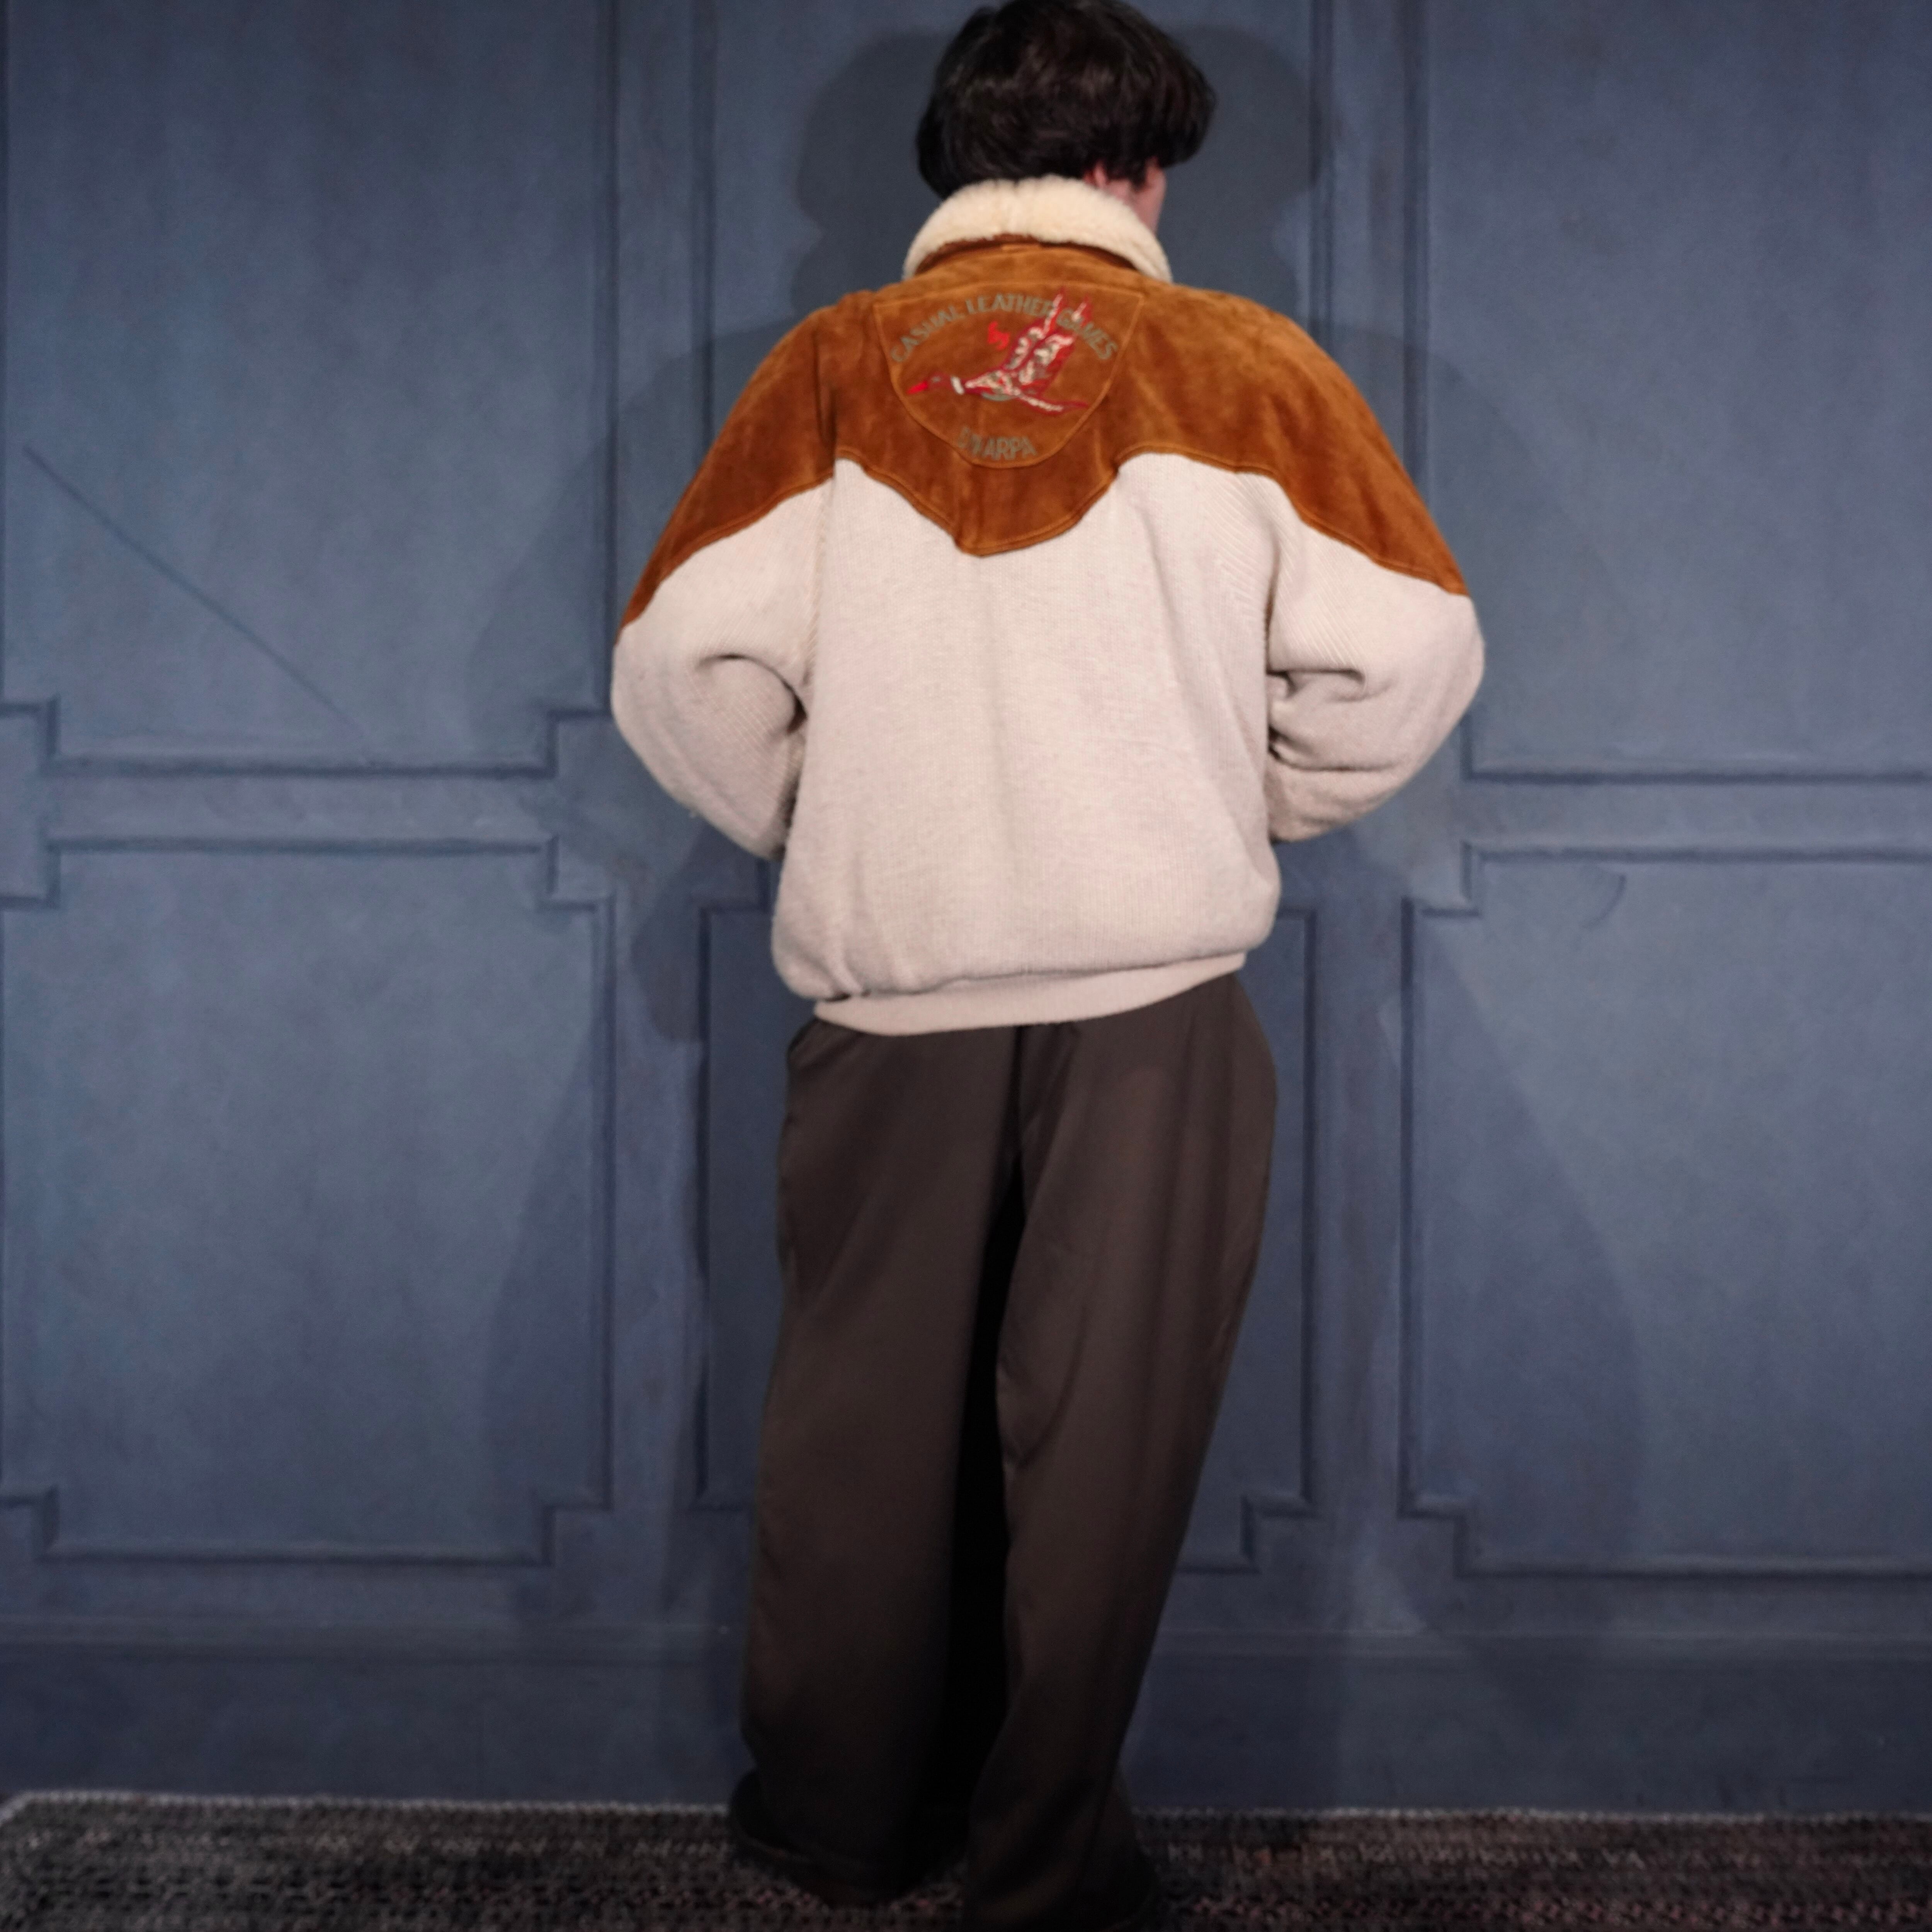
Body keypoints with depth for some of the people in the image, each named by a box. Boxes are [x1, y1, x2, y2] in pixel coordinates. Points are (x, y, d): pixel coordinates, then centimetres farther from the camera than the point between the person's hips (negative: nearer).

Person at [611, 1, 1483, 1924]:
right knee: (1097, 1436, 9)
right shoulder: (1240, 361, 2)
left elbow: (683, 660, -3)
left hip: (888, 984, 2)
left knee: (860, 1419, 15)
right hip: (1157, 989, -1)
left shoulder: (830, 365, 4)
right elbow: (1404, 648, -2)